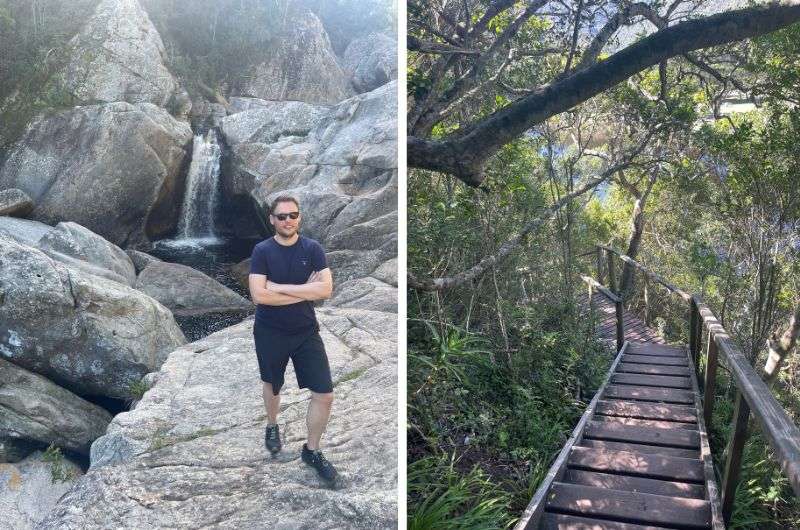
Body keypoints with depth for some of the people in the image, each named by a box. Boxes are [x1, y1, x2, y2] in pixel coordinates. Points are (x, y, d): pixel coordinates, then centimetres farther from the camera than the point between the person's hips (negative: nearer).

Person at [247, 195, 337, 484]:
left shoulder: (312, 248, -6)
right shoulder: (262, 250, -10)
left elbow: (326, 289, -18)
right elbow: (259, 295, -21)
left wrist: (280, 287, -21)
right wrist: (304, 291, -20)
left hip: (306, 332, 1)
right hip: (270, 333, -1)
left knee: (325, 394, -2)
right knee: (273, 385, 22)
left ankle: (312, 450, 20)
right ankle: (272, 426, 53)